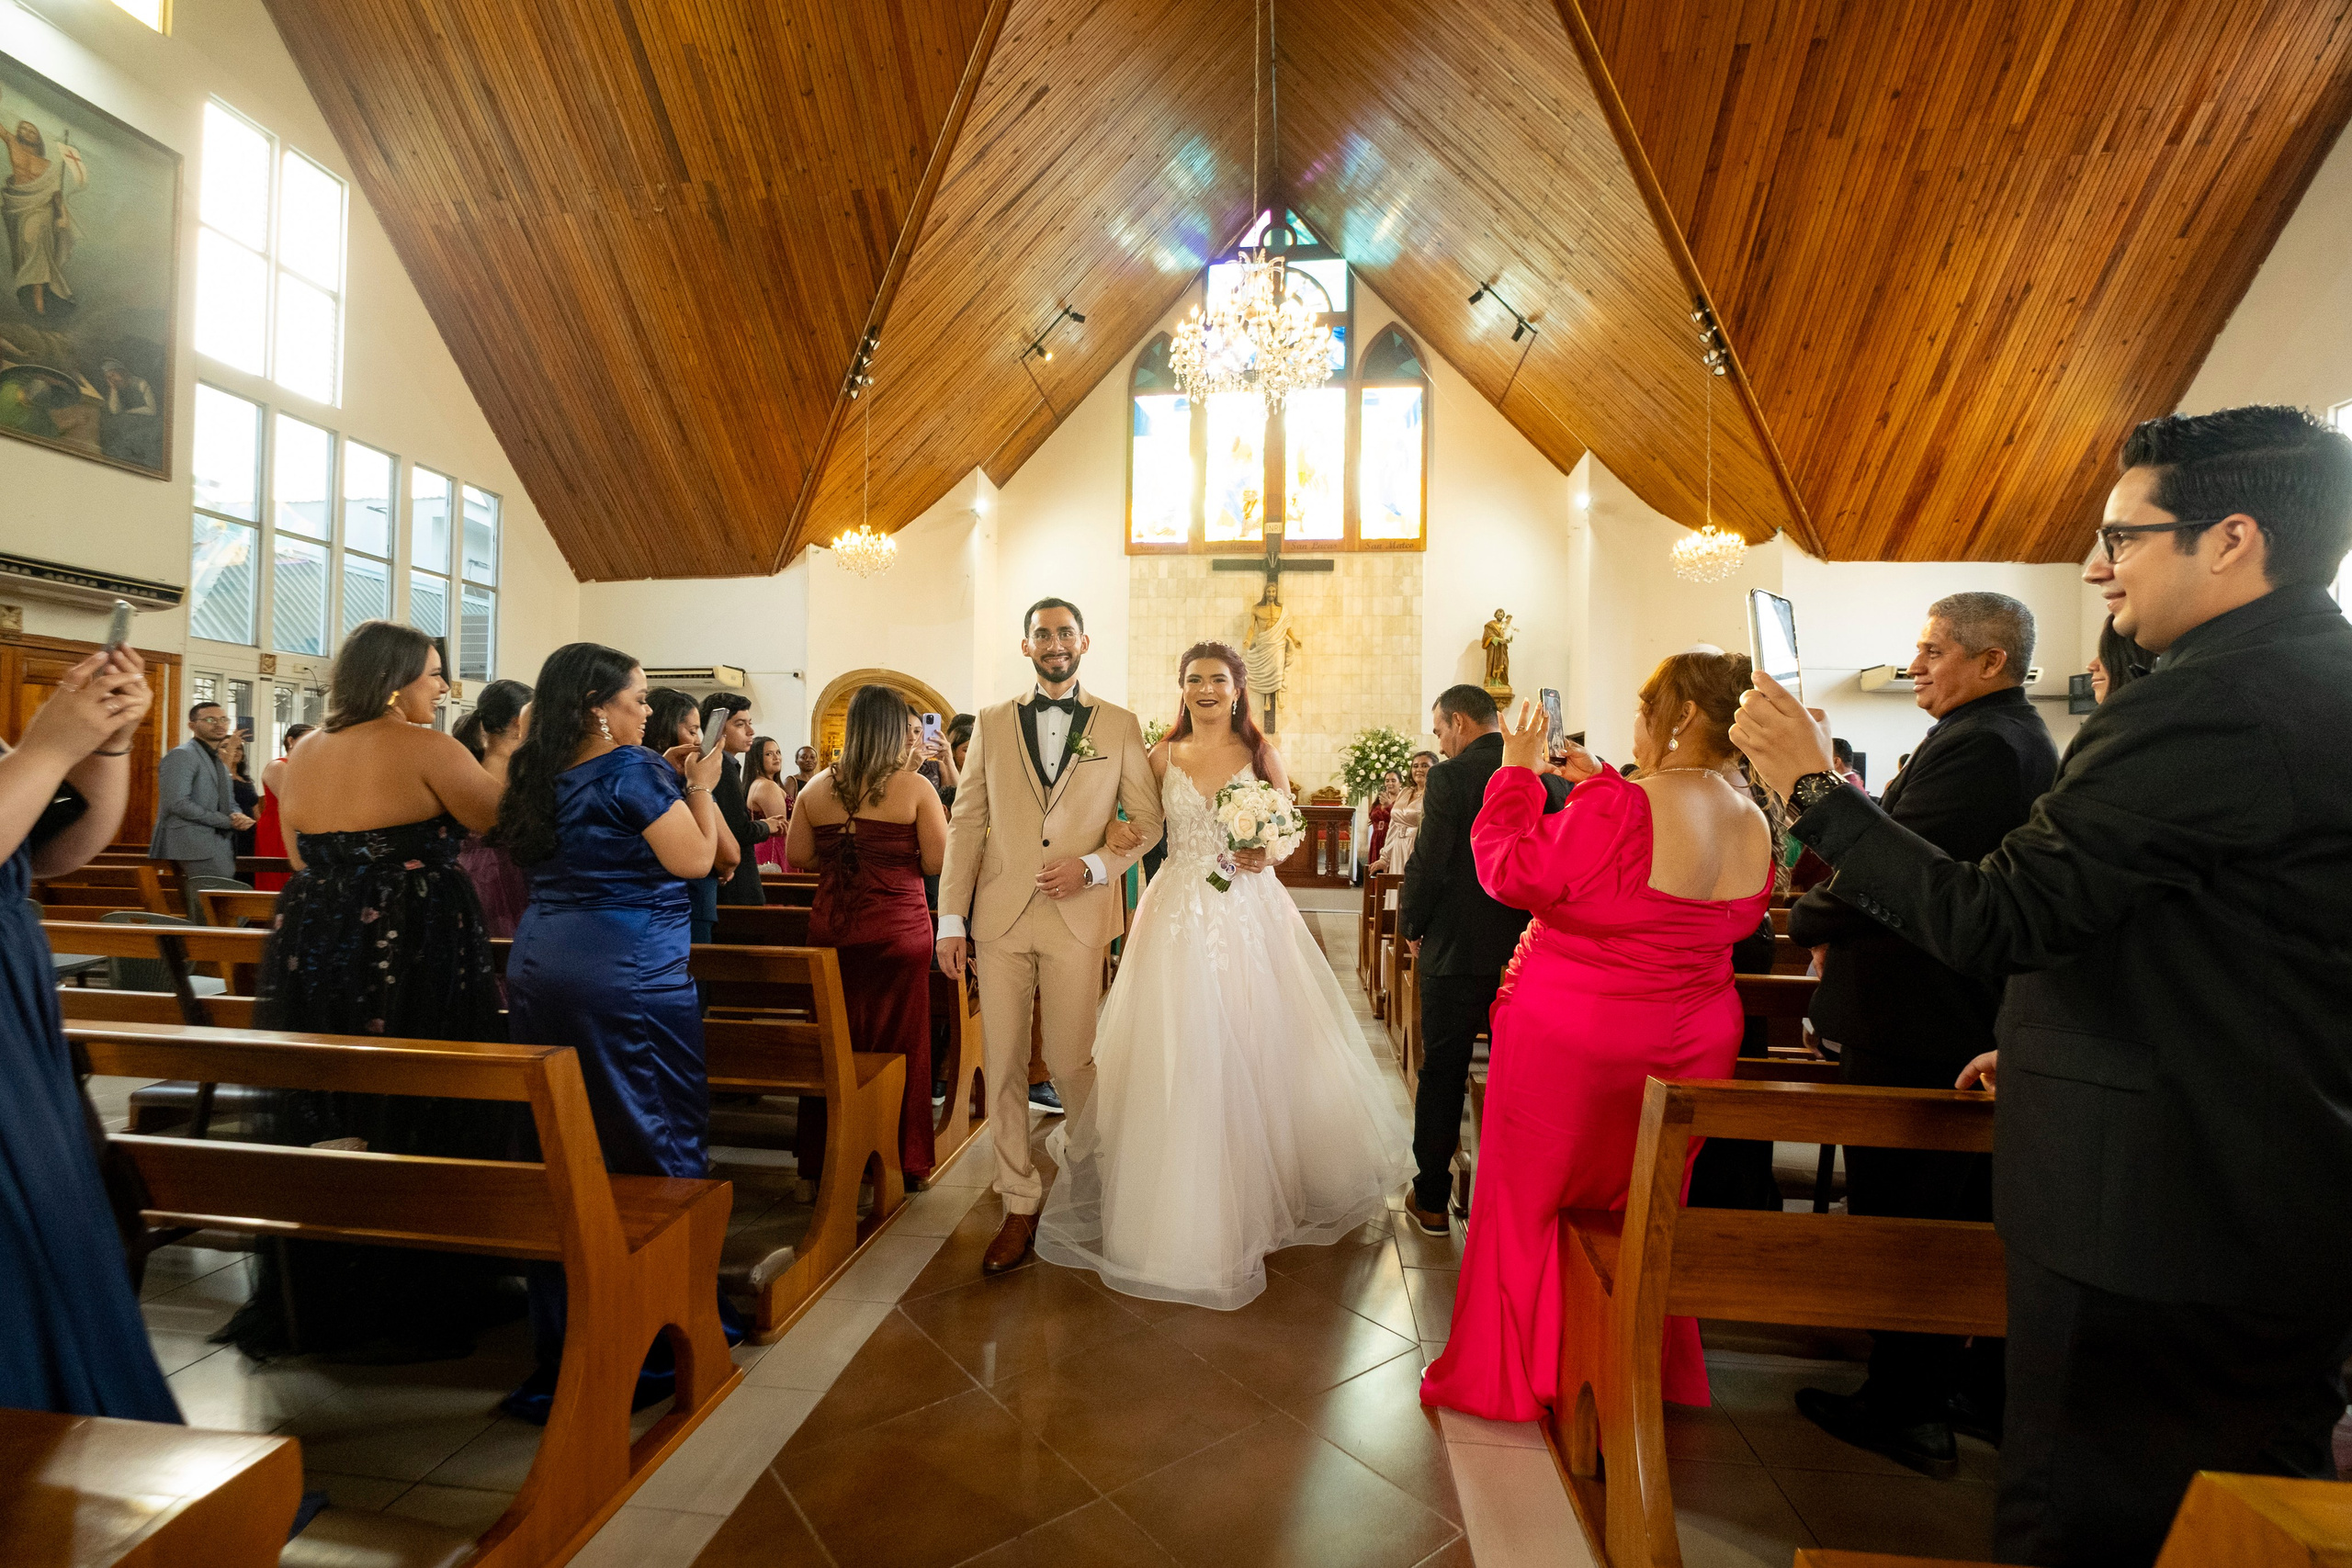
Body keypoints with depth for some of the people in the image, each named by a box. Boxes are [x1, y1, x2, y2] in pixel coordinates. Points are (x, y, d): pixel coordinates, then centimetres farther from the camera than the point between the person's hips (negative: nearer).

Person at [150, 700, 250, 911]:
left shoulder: (217, 761, 22)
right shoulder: (181, 755, -6)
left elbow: (229, 803, 23)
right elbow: (178, 803, -17)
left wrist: (238, 817, -1)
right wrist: (227, 821, -14)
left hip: (217, 845, 9)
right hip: (195, 846, -9)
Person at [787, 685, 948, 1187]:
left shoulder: (817, 788, 1)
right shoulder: (915, 788, -10)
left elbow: (797, 857, 6)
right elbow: (938, 863, -11)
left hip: (831, 932, 4)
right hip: (899, 933, -3)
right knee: (898, 1046, 10)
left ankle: (824, 1163, 29)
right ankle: (899, 1162, 22)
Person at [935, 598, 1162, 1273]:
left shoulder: (1120, 726, 6)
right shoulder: (991, 724, 9)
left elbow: (1147, 819, 6)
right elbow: (965, 822, 6)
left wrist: (1093, 866, -11)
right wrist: (951, 918, 1)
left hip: (1077, 918, -2)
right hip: (1000, 916, 2)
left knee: (1070, 1062, 3)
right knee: (1003, 1066, 5)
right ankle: (1019, 1205, 21)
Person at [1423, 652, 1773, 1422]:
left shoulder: (1622, 810, -26)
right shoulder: (1756, 829, -3)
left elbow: (1511, 871, -18)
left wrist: (1516, 774, -6)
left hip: (1569, 1040, -6)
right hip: (1686, 1045, 7)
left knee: (1527, 1203, 14)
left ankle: (1507, 1376, 32)